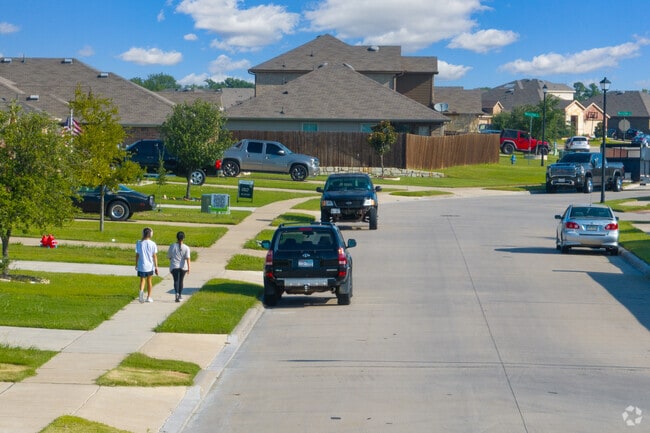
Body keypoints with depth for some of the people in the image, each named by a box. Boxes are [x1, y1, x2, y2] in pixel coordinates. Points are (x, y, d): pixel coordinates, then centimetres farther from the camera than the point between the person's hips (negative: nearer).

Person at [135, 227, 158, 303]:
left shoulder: (139, 243, -4)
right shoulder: (153, 244, -6)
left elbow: (137, 255, 0)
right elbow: (155, 256, -5)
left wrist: (136, 265, 11)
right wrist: (156, 267, 1)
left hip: (141, 266, 0)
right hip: (150, 265, 0)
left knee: (142, 280, 9)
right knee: (149, 280, 15)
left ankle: (141, 291, -22)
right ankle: (149, 297, 23)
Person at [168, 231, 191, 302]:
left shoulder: (172, 246, -2)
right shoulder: (186, 248, -5)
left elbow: (169, 257, 9)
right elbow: (187, 258, -12)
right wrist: (188, 268, -12)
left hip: (174, 266, -1)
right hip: (183, 267, 1)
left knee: (176, 280, -3)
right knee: (181, 281, 13)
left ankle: (177, 293, -26)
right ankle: (180, 295, 21)